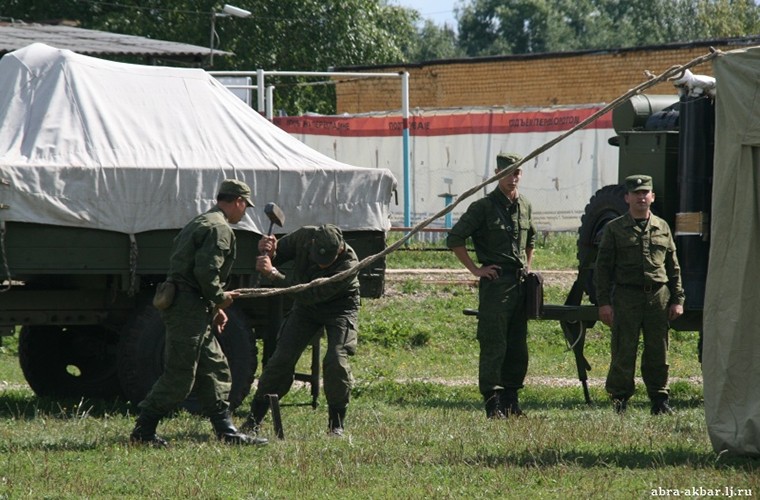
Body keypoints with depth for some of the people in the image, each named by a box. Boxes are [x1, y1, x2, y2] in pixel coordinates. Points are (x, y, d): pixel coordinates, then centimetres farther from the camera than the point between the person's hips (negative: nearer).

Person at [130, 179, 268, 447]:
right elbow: (206, 271, -22)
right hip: (189, 307, -11)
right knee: (179, 377, -7)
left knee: (215, 369, 12)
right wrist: (220, 298, -6)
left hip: (190, 308, 11)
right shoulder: (220, 229, -12)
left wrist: (214, 306, 20)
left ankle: (226, 431, 13)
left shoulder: (199, 223, 21)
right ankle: (143, 431, -2)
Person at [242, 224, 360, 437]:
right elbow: (275, 256, -4)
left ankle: (336, 424, -5)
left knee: (336, 361, -21)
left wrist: (273, 274, -40)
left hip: (339, 309, -3)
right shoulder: (304, 237, -23)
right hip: (305, 308, 4)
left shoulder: (348, 265, -35)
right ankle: (255, 418, 4)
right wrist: (269, 252, -29)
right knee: (282, 359, -5)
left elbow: (309, 295, -38)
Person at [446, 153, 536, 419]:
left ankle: (511, 400, 17)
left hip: (520, 284, 6)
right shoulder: (483, 207, -6)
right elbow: (454, 239, -7)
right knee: (494, 344, -8)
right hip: (495, 281, -6)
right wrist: (475, 269, -8)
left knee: (518, 346, 9)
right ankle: (493, 402, -7)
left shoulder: (525, 207, 13)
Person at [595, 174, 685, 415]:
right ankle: (619, 399, 5)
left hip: (658, 296, 3)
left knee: (657, 351, 5)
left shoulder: (662, 228, 14)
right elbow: (603, 267, 2)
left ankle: (659, 399, 13)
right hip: (626, 296, -3)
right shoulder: (614, 229, 5)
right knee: (623, 352, -3)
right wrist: (603, 302, -5)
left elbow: (673, 267, 16)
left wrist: (677, 300, 9)